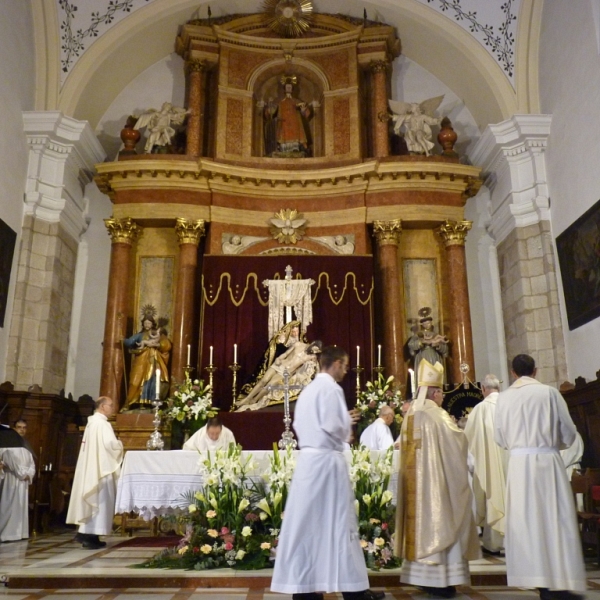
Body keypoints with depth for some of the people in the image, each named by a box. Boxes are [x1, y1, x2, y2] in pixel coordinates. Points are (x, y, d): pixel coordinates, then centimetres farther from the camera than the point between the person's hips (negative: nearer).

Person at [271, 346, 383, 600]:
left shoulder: (307, 390, 15)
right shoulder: (331, 388, -12)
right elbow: (335, 427, -20)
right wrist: (348, 422, 2)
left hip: (308, 458, 8)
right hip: (326, 459, -8)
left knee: (308, 521, 9)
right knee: (336, 521, -1)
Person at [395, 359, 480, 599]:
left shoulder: (410, 415, 10)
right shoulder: (437, 415, -13)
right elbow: (458, 441, -10)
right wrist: (456, 427, 10)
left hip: (414, 482, 8)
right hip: (435, 480, -7)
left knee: (421, 520, 11)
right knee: (437, 523, -2)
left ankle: (423, 575, 18)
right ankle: (439, 578, 1)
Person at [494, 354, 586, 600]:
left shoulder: (504, 397, 1)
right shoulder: (549, 392, -4)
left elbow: (500, 437, 5)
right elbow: (569, 433, 0)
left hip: (518, 463, 2)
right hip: (547, 461, -2)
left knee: (527, 520, 7)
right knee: (554, 519, 5)